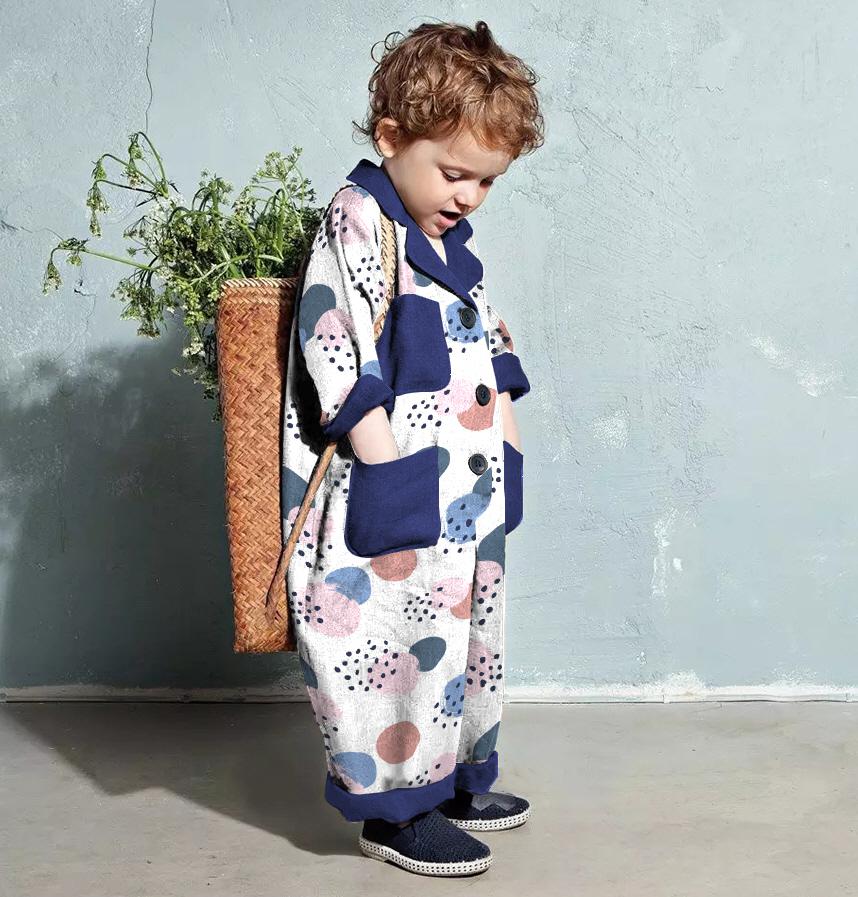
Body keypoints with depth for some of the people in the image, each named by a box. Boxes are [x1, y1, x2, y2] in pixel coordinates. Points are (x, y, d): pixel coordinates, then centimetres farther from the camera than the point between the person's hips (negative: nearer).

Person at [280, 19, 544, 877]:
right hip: (396, 485, -9)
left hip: (470, 490, 9)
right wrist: (383, 456, -22)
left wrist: (506, 441, 15)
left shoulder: (453, 243, 15)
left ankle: (453, 779, 32)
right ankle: (393, 807, 10)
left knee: (464, 630, 17)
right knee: (398, 633, -4)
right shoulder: (355, 222, -10)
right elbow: (335, 345, -19)